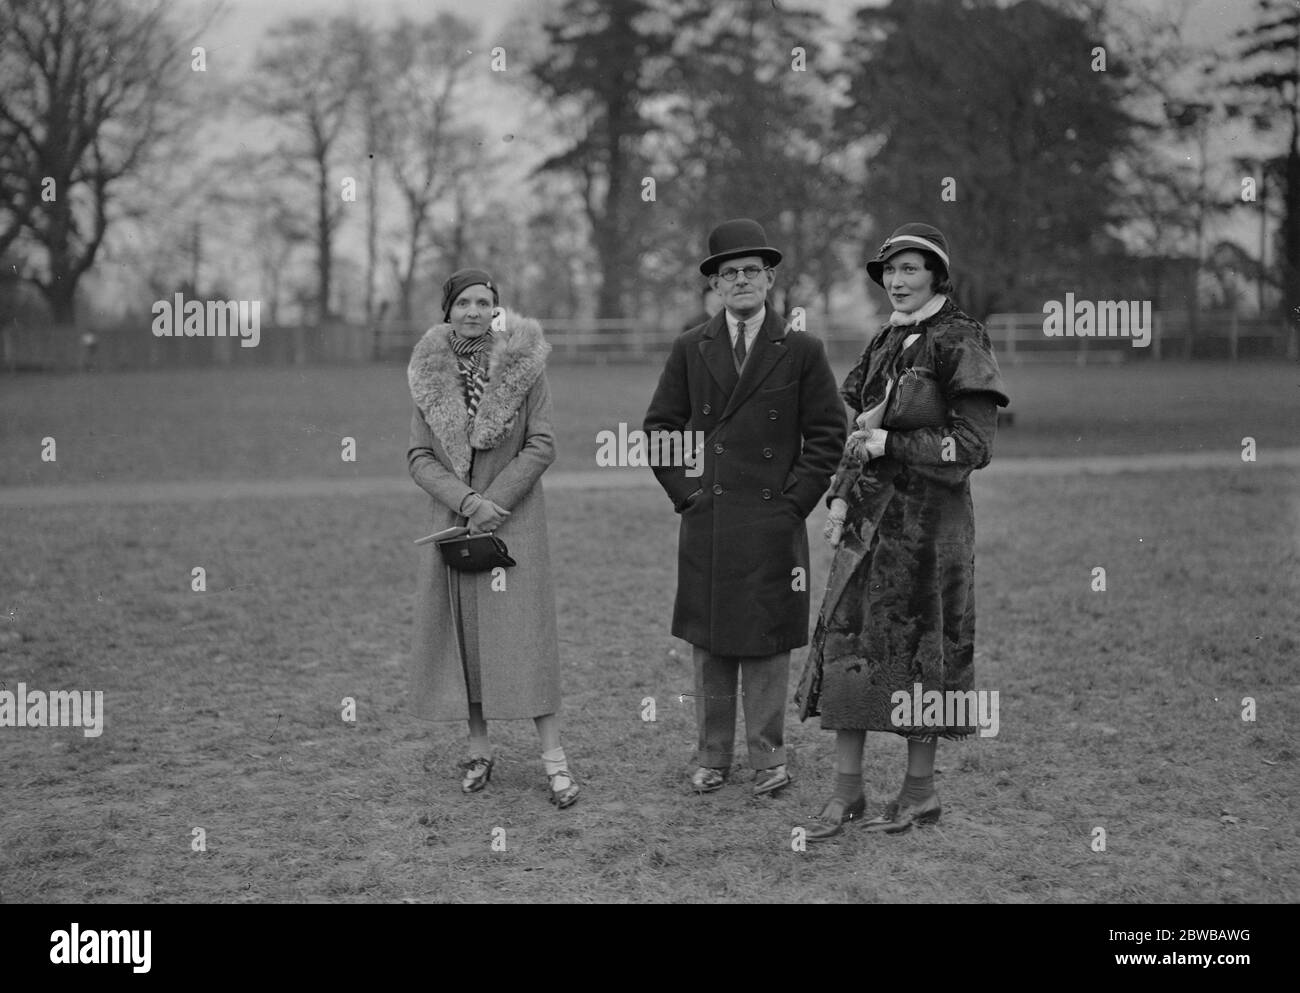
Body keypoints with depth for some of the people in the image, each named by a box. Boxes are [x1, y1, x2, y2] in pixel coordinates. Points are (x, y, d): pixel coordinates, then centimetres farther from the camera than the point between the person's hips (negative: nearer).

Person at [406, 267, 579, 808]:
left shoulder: (523, 366, -3)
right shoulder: (429, 372, 4)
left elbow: (541, 446, -5)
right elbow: (419, 456, 1)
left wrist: (494, 502, -14)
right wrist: (467, 501, -13)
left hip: (514, 517, -3)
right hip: (450, 517, 3)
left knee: (523, 630, -5)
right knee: (462, 631, 4)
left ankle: (553, 756, -1)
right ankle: (479, 748, 16)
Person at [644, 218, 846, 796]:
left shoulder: (801, 351, 2)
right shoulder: (690, 350, 8)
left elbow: (826, 433, 4)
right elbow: (660, 425, 13)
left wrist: (796, 498, -4)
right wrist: (682, 488, 3)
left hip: (773, 522, -2)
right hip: (705, 519, 2)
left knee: (767, 640, 2)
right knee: (708, 641, 6)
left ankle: (767, 757, 12)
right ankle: (712, 757, 16)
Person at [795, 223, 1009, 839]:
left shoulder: (960, 343, -8)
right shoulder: (885, 342, 14)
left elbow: (973, 447, -13)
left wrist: (890, 444, -14)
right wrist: (842, 497, 8)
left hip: (928, 517, -7)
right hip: (870, 514, 7)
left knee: (916, 647, 2)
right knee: (845, 642, 3)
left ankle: (920, 792, 16)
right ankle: (846, 792, 10)